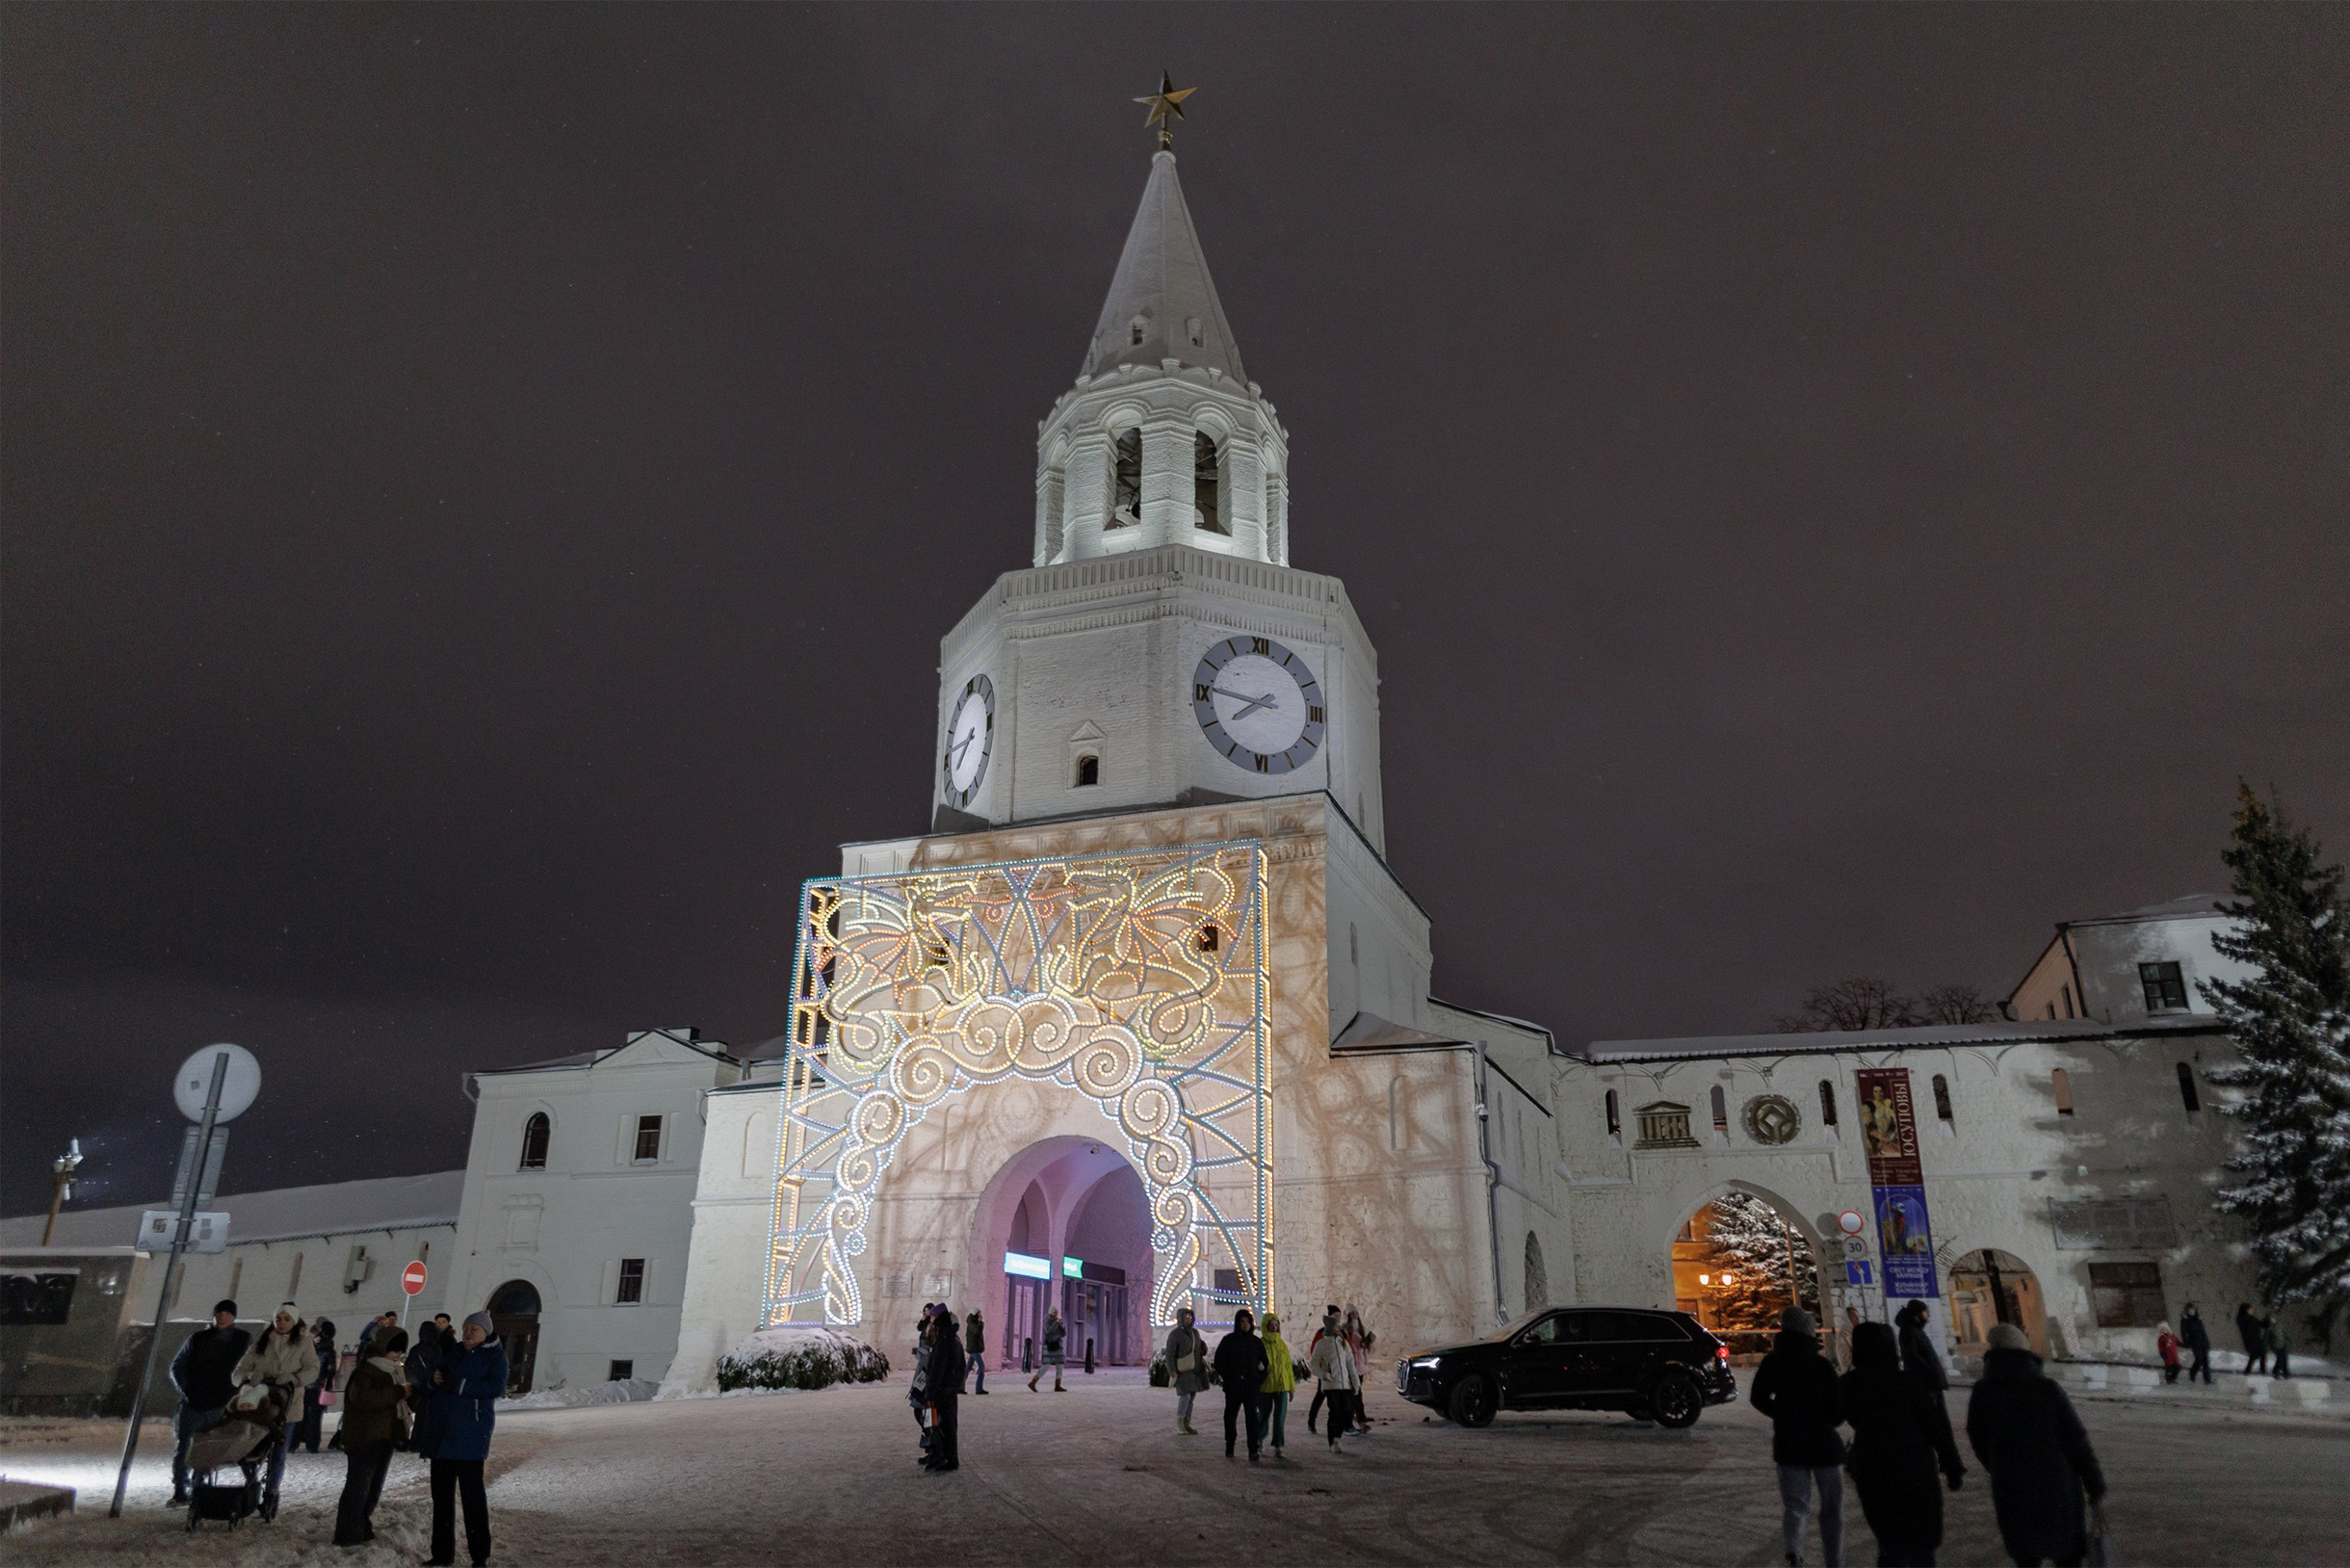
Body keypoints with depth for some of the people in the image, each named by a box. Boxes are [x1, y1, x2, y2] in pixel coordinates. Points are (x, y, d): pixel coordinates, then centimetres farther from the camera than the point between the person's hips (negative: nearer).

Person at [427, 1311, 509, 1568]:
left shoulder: (494, 1355, -4)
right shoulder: (454, 1351, 13)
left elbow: (497, 1387, -16)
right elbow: (438, 1374, 21)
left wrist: (460, 1385, -22)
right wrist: (435, 1377, -3)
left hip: (470, 1431, -6)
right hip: (443, 1429, 6)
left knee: (471, 1490, -4)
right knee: (441, 1491, 10)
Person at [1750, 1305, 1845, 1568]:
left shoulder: (1772, 1362, -4)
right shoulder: (1821, 1364, -14)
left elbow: (1758, 1398, 5)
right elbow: (1837, 1414, -12)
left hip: (1788, 1445, 2)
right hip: (1824, 1445, -2)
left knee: (1794, 1504, 6)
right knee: (1831, 1509, 16)